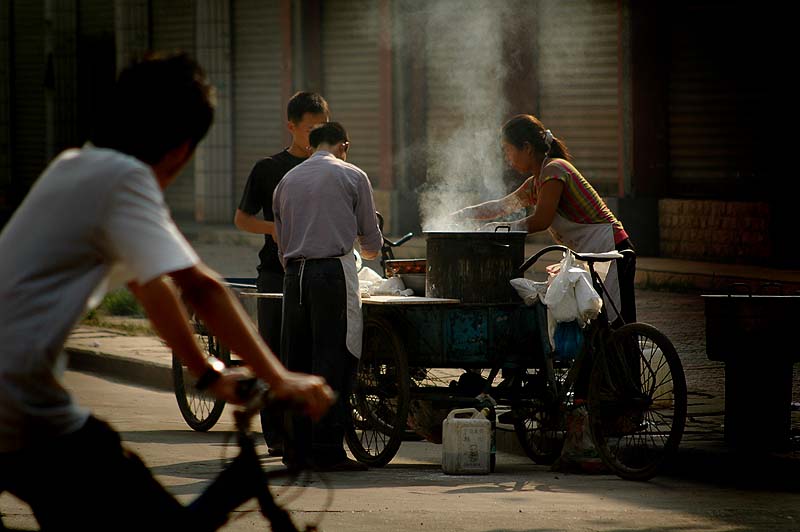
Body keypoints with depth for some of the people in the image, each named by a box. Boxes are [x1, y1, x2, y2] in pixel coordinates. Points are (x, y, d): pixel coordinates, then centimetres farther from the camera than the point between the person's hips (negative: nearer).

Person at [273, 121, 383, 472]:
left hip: (294, 273, 5)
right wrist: (367, 250, 31)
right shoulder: (352, 176, 5)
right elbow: (372, 243, 9)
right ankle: (327, 451, -8)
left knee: (296, 362, 8)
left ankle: (297, 449, 9)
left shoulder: (287, 181, 19)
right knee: (333, 362, -5)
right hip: (334, 272, -5)